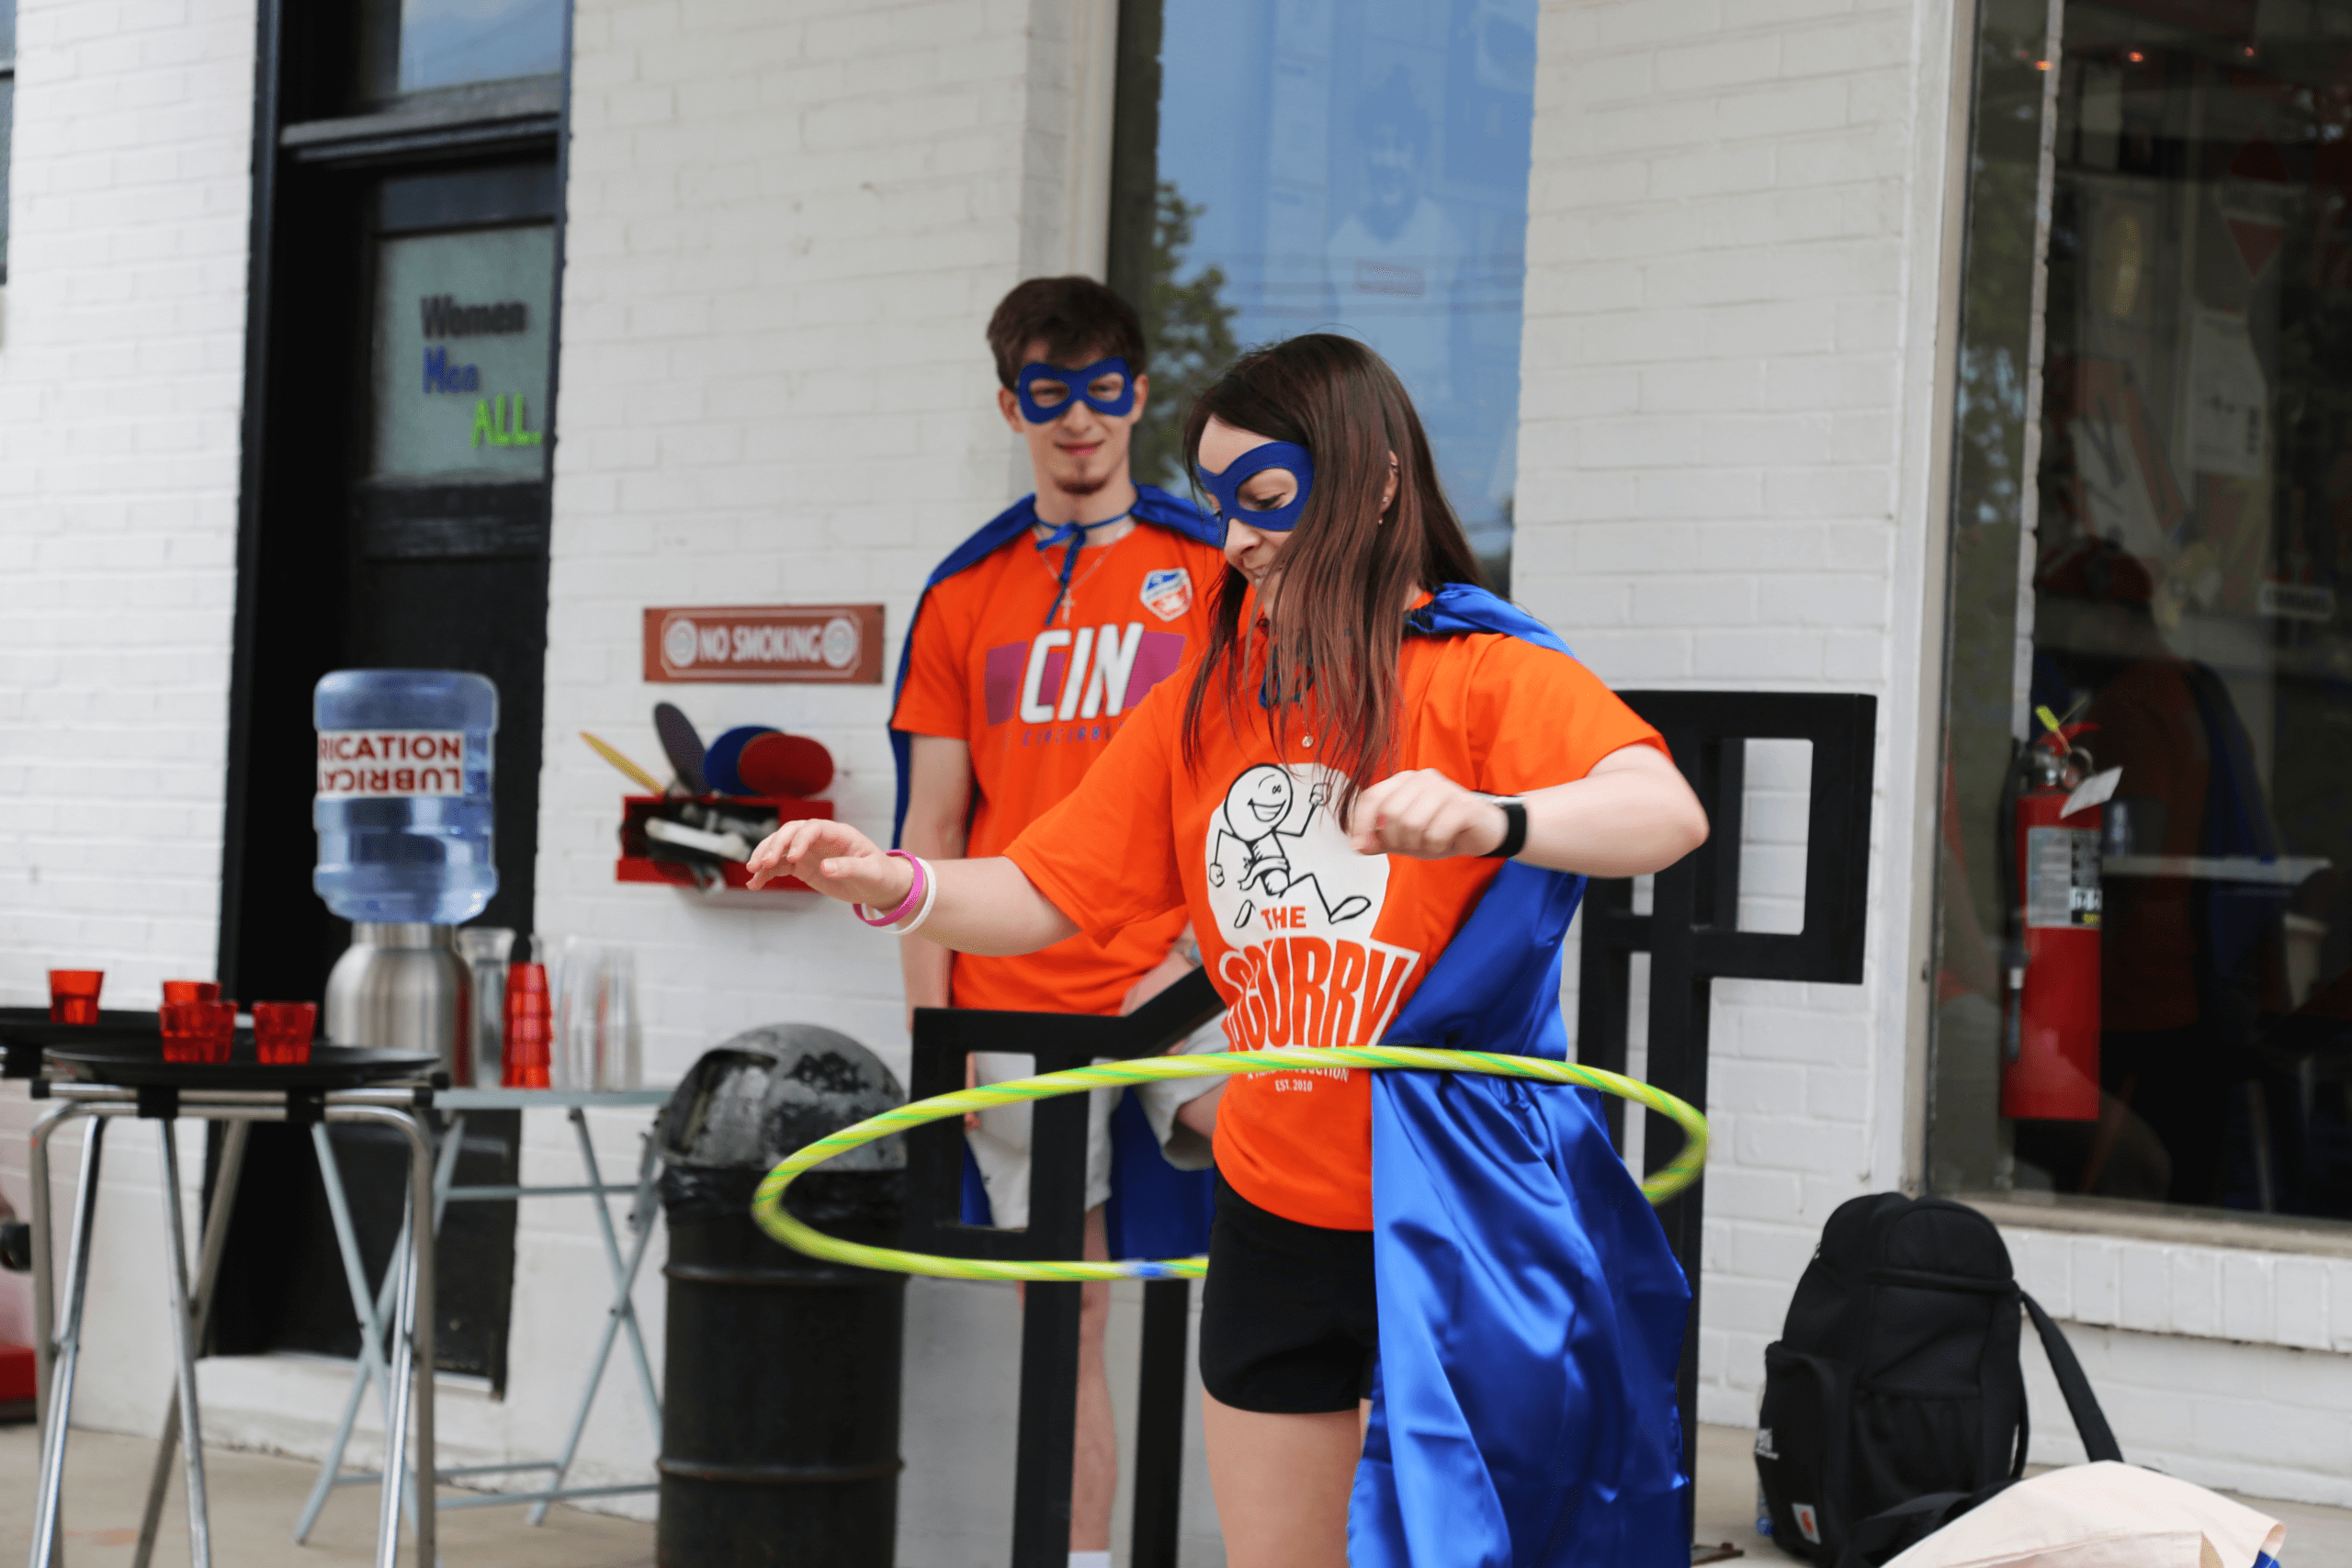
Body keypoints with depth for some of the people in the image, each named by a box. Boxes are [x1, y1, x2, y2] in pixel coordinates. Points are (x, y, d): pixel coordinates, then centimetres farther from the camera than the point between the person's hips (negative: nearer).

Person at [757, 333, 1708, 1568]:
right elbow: (1042, 895, 8)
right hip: (1276, 1221, 5)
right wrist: (893, 886, -12)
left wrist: (1490, 818, -49)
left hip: (1457, 1225, -5)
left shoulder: (1484, 674, -11)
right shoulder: (1205, 705, 8)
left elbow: (1668, 815, -30)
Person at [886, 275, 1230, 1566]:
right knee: (1065, 1317, 8)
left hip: (1178, 989, -2)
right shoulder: (965, 595, 11)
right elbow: (933, 828, 11)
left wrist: (1208, 944, -9)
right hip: (1021, 1010, 3)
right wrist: (929, 1024, 4)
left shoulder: (1215, 570, 5)